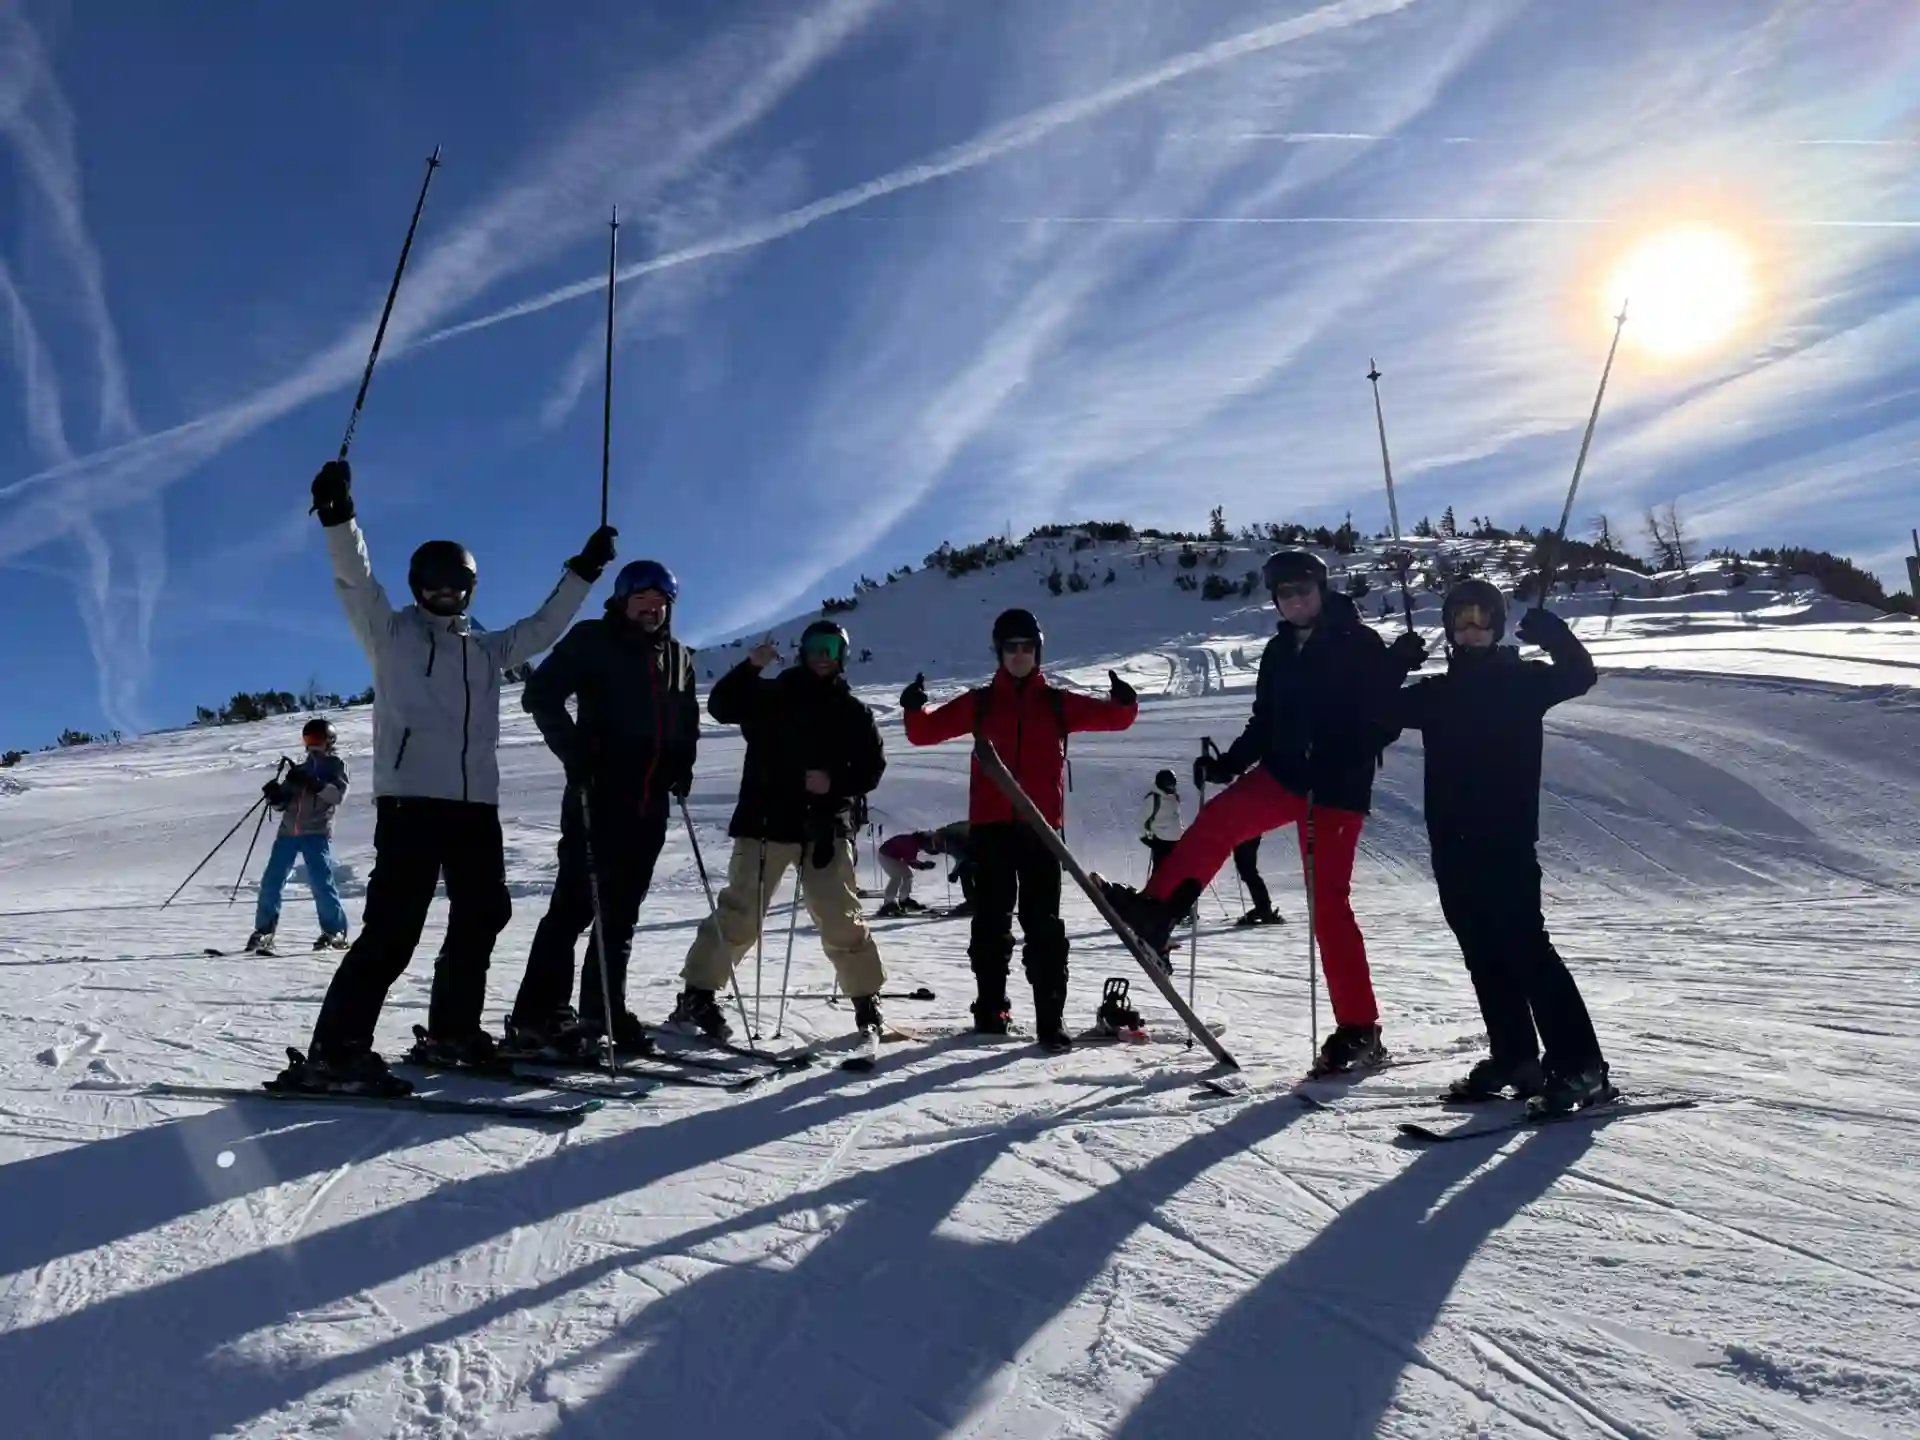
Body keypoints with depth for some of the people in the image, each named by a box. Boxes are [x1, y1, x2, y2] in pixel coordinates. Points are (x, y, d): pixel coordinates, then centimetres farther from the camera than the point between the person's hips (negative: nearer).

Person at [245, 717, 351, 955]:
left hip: (317, 832, -5)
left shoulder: (336, 765, 8)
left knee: (320, 882, -13)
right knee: (271, 882, 0)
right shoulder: (300, 768, 23)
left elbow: (339, 794, -9)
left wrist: (314, 783, -22)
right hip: (288, 832, 5)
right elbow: (282, 803, 20)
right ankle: (263, 931, 12)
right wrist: (274, 795, -2)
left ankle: (335, 932, -6)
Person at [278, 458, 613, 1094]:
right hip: (408, 798, -6)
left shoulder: (486, 649, 23)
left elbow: (543, 628, 28)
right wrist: (338, 516, -18)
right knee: (394, 925, -14)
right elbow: (354, 580, -3)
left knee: (483, 915, 11)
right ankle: (335, 1051, -10)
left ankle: (451, 1033, 25)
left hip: (475, 801, 6)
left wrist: (583, 571, 25)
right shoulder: (390, 632, 10)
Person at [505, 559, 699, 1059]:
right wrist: (573, 752, -15)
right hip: (597, 795, -6)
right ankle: (537, 1017, -4)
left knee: (622, 911, 10)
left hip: (650, 803, 6)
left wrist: (682, 765, 10)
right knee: (576, 903, -10)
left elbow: (687, 722, 27)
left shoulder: (679, 658, 17)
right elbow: (540, 695, -6)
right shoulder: (592, 640, 0)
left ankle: (602, 1012, 18)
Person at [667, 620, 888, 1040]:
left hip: (824, 828, 1)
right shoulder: (770, 694, 9)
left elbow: (871, 768, 7)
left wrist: (835, 783, -11)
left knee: (841, 919, 0)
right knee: (739, 914, -1)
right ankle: (697, 995, 8)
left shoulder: (852, 711, 10)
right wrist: (750, 666, -14)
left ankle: (867, 1000, 12)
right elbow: (721, 707, -2)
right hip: (765, 821, 0)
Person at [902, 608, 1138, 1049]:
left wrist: (1125, 703, -15)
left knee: (1043, 923, -3)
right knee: (991, 922, 8)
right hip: (990, 825, 1)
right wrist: (915, 709, -12)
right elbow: (926, 732, 9)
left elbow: (1112, 717, 7)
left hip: (1041, 825, -1)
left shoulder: (1058, 703, 10)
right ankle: (990, 1010, 20)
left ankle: (1051, 1020, -1)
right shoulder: (980, 703, 11)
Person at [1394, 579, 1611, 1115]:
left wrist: (1551, 633, -26)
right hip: (1453, 843, 5)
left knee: (1525, 945, -11)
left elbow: (1580, 674, -11)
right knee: (1484, 952, 10)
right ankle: (1513, 1055, 20)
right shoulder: (1435, 692, 15)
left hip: (1508, 838, -5)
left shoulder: (1523, 679, 3)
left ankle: (1578, 1064, -6)